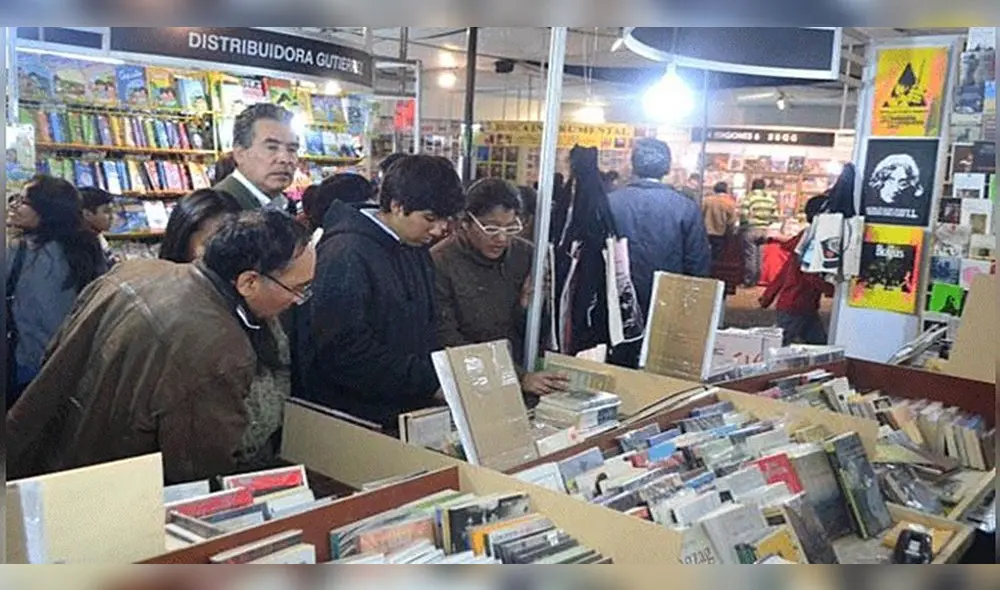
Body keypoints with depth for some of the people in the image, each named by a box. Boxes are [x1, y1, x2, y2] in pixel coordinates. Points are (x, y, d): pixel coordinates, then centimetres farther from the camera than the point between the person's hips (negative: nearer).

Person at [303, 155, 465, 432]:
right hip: (353, 417, -8)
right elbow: (344, 350, -25)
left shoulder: (418, 251, 8)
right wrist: (429, 380, -22)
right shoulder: (346, 255, -20)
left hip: (410, 410, 8)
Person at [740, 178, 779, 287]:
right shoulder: (770, 199, 7)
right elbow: (775, 216, 5)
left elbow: (743, 214, -15)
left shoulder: (749, 197, -9)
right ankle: (756, 279, 19)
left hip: (751, 229, -5)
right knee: (758, 255, 14)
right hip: (764, 230, 5)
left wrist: (742, 225, 1)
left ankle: (749, 280, 0)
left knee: (750, 255, -1)